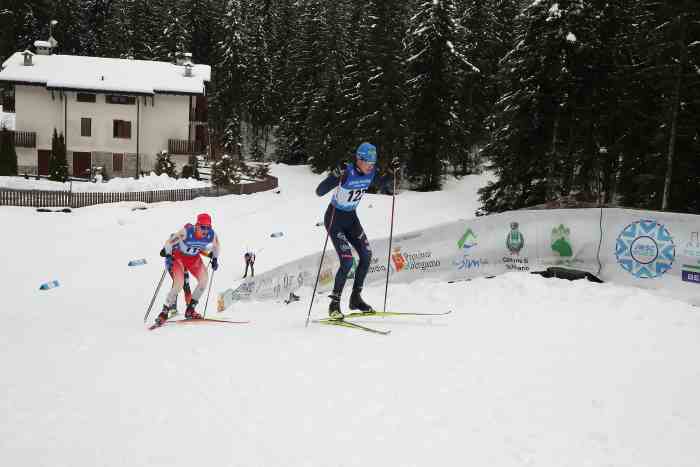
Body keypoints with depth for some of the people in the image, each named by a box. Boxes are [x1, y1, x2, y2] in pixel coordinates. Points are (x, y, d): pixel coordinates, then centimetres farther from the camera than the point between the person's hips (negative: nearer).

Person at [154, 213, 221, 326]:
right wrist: (168, 256, -28)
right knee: (179, 283, -21)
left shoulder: (212, 235, -20)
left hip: (194, 258, 4)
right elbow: (169, 242, -21)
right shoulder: (186, 232, -31)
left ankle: (190, 310, -4)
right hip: (178, 256, -4)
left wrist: (215, 259, 1)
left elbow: (216, 246, 4)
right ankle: (165, 312, -8)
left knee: (204, 279, -16)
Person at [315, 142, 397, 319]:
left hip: (351, 218, 7)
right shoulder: (346, 172, -26)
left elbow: (383, 187, 15)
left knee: (367, 255, -3)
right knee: (347, 260, -17)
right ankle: (334, 304, -3)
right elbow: (319, 192, -31)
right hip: (334, 219, -6)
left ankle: (355, 298, 13)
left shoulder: (371, 173, -7)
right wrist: (335, 177, -46)